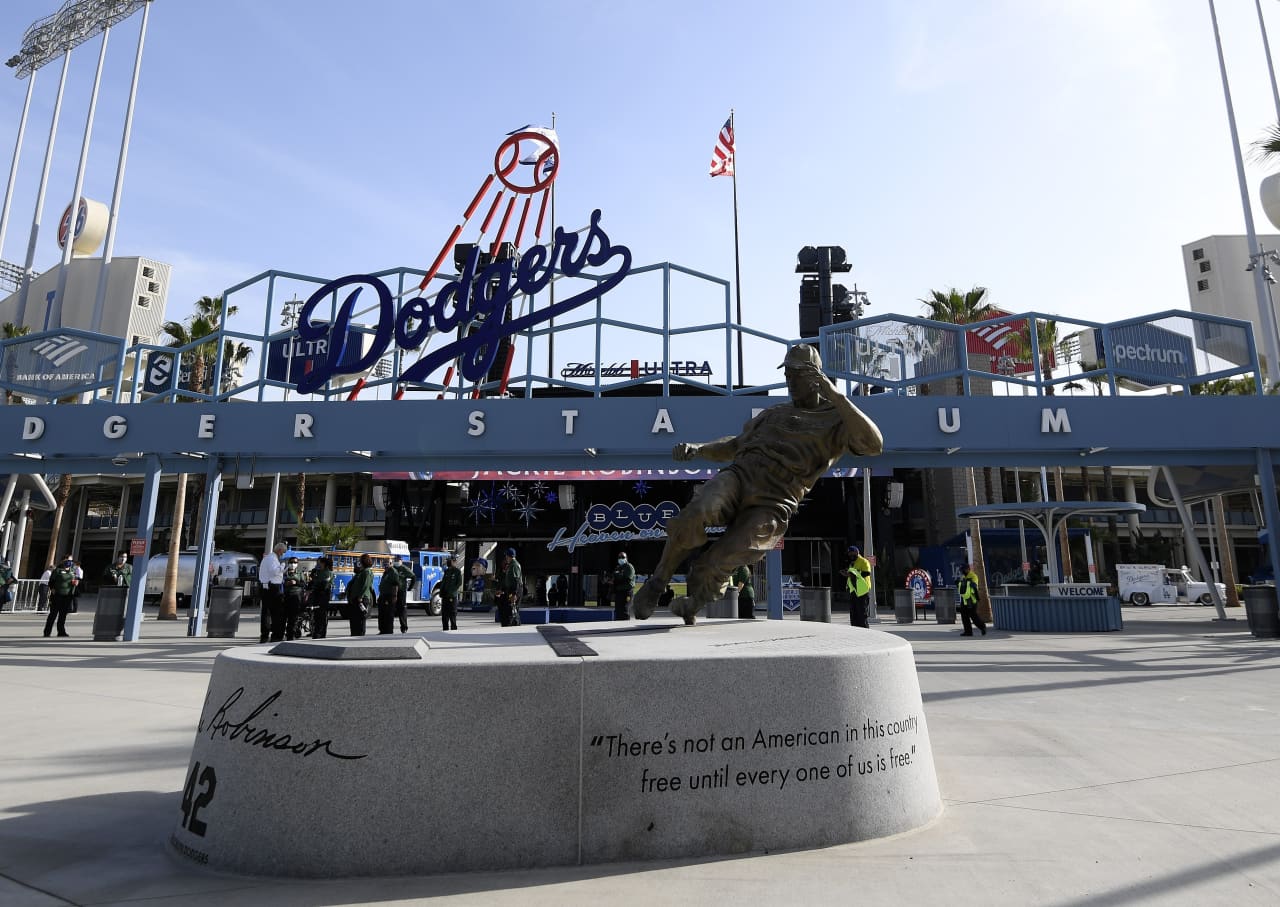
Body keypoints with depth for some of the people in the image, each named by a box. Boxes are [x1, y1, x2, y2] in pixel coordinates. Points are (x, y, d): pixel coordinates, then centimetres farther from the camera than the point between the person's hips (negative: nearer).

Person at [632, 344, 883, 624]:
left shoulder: (837, 419, 11)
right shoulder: (775, 413, 29)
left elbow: (873, 445, -10)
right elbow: (735, 446, 38)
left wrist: (836, 395, -13)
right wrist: (697, 449, 19)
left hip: (771, 505, -4)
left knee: (712, 566, -22)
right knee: (696, 514, -32)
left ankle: (695, 603, 13)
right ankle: (658, 580, -10)